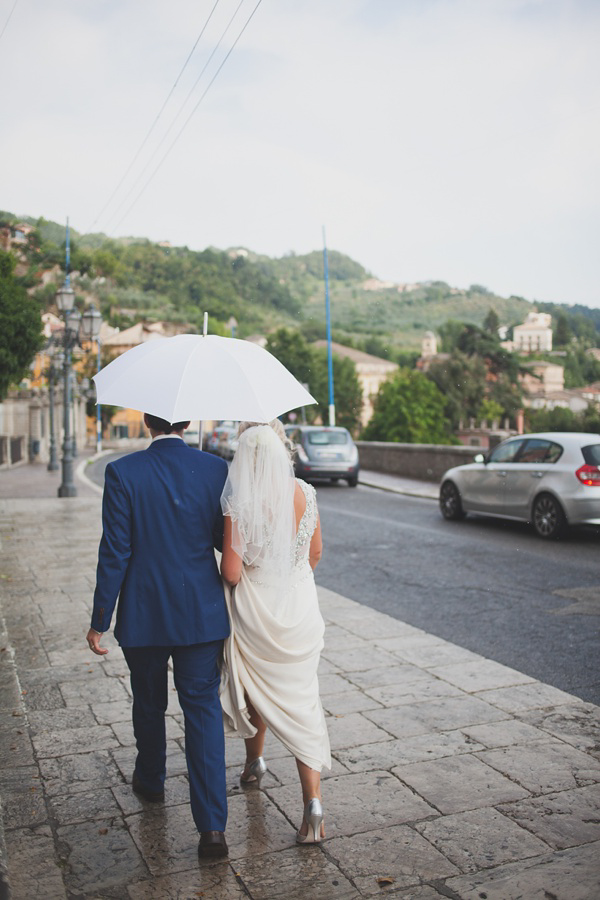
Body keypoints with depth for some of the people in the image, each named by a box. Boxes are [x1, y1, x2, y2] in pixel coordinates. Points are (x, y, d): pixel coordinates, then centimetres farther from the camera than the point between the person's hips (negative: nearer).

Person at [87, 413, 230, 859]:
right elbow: (227, 541, -2)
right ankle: (212, 825, 3)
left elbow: (115, 553, -12)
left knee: (149, 704, 22)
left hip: (144, 615, 0)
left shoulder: (122, 472, -13)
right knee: (204, 710, 7)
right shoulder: (216, 469, -7)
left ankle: (151, 781, 46)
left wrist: (100, 620, -4)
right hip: (203, 616, 1)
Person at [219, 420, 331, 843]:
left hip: (255, 613, -2)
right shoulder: (305, 494, -7)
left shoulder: (240, 504, -19)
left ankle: (254, 761, 47)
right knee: (301, 701, 8)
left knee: (255, 689, 23)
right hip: (300, 608, 3)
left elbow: (232, 573, -18)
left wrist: (229, 563, 5)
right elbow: (315, 553, 6)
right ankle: (313, 801, 0)